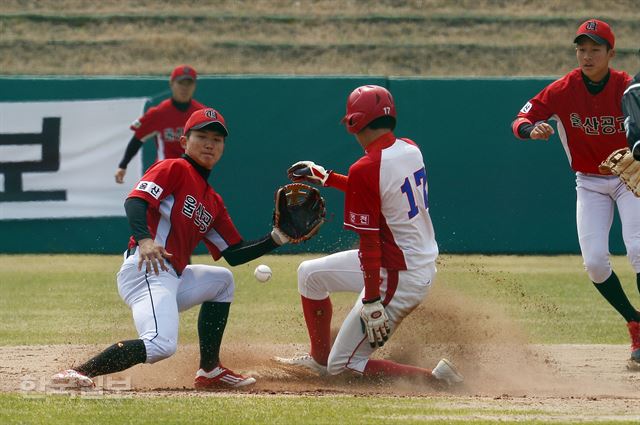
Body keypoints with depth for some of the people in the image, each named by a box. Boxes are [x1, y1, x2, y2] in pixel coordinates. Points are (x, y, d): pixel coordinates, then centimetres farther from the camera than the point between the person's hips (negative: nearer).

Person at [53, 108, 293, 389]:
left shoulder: (213, 202, 26)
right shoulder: (174, 169, 1)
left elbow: (234, 254, 26)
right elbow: (135, 200, -17)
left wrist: (275, 239, 13)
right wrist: (144, 239, -35)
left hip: (173, 278, 10)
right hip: (146, 269, -10)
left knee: (222, 281, 30)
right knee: (161, 344, -31)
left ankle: (210, 371, 24)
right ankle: (78, 374, -32)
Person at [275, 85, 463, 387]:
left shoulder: (365, 170, -23)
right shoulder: (410, 150, 2)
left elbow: (370, 242, -22)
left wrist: (372, 302, -19)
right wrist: (325, 178, 28)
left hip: (397, 279, -9)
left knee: (343, 364, 2)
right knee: (310, 273, 23)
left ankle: (435, 379, -10)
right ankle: (320, 358, 36)